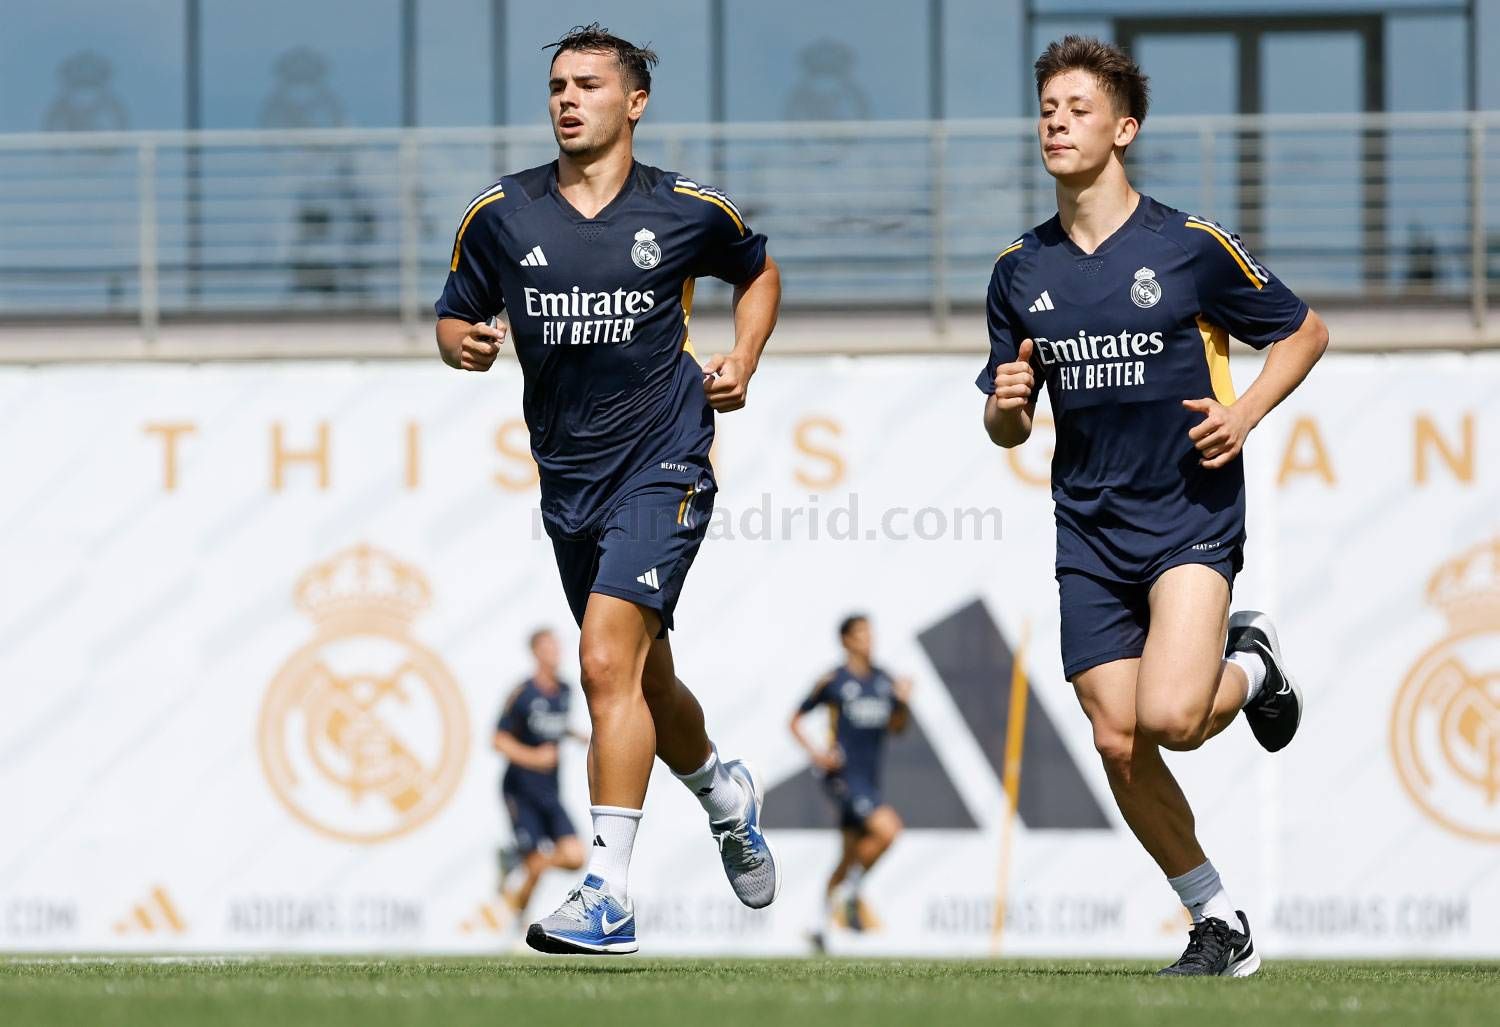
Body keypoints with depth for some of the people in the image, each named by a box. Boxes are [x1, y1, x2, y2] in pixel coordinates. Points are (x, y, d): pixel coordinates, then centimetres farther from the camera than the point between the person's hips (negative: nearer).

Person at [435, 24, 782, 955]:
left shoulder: (689, 211, -2)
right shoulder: (501, 215, 2)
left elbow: (758, 271, 18)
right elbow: (456, 318, 11)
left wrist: (742, 361, 3)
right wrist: (465, 343, -12)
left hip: (663, 467, -5)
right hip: (570, 481, 5)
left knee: (608, 661, -20)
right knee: (643, 678, 17)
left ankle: (609, 896, -21)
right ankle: (724, 792, 50)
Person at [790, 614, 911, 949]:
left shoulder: (884, 680, 10)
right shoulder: (833, 681, -5)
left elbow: (897, 727, 15)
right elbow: (795, 721, 1)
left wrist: (903, 702, -4)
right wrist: (815, 752, -13)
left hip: (870, 778, 7)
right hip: (844, 775, -7)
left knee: (852, 855, 12)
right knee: (887, 829, -24)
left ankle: (824, 922, 23)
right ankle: (850, 891, -6)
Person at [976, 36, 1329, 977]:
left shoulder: (1192, 246, -6)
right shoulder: (1021, 272, 6)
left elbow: (1305, 333, 6)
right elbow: (1008, 430, 13)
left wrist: (1245, 412, -9)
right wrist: (1008, 404, -11)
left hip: (1192, 515, -4)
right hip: (1091, 530, 4)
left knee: (1170, 716, -23)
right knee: (1118, 743, -2)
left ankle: (1250, 667, 13)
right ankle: (1221, 925, 14)